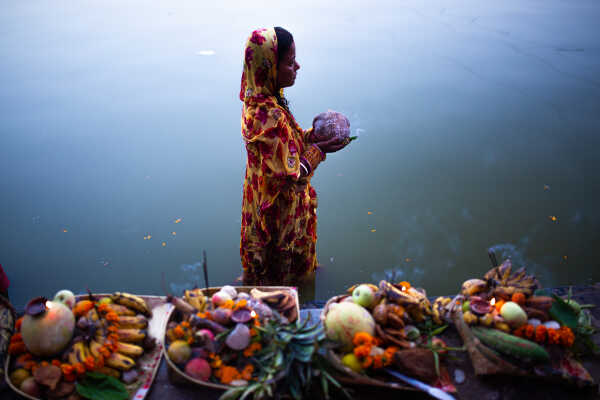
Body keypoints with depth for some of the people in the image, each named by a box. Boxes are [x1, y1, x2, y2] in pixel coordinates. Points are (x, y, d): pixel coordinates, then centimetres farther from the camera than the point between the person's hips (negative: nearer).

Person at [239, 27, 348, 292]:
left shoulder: (263, 100, -6)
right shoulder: (268, 116, -36)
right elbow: (289, 175, -29)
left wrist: (311, 135, -4)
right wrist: (318, 150, -18)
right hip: (278, 208, -8)